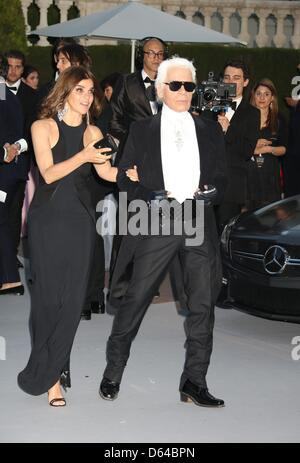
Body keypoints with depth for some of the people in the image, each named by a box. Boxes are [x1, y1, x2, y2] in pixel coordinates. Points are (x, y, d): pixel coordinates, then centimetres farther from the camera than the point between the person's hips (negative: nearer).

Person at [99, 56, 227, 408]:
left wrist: (210, 193, -3)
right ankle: (113, 373, 9)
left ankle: (194, 382, 7)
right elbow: (124, 177, 9)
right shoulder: (142, 129, 12)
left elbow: (221, 178, 17)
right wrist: (150, 197, -6)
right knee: (136, 298, -4)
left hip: (200, 220, 3)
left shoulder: (210, 131, 18)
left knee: (203, 302, 0)